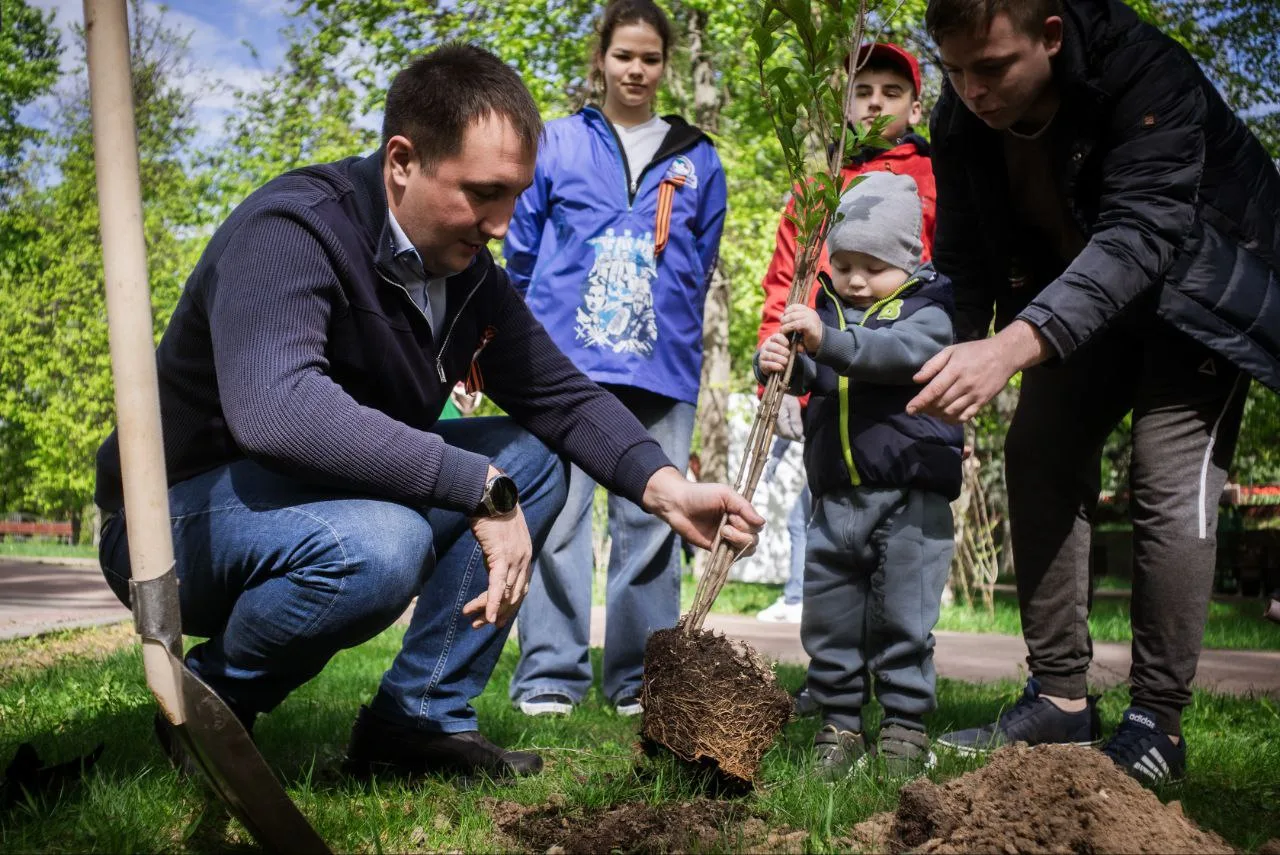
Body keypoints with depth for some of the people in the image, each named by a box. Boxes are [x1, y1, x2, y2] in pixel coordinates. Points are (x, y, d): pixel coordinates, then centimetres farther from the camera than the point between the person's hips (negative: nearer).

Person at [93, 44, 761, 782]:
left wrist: (666, 488, -17)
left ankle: (421, 717, -1)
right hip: (188, 511, -8)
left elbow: (563, 395, 1)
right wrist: (481, 488, -40)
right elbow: (274, 408, -42)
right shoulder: (292, 231, -25)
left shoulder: (466, 271, 0)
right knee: (374, 546, -37)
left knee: (531, 457, -4)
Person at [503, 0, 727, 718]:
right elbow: (523, 248, 14)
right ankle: (550, 676, 2)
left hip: (662, 366, 1)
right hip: (566, 357, -1)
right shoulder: (559, 144, 11)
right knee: (558, 513, -5)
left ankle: (641, 679, 10)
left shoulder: (698, 160, 14)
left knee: (652, 519, 1)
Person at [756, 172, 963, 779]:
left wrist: (828, 340, -37)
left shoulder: (927, 308, -3)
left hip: (909, 500, -5)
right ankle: (840, 725, 20)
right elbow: (808, 377, 3)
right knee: (828, 622, 9)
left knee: (903, 622, 1)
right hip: (834, 500, 5)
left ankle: (905, 727, 13)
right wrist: (777, 361, -21)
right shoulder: (826, 309, 12)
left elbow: (903, 351, -23)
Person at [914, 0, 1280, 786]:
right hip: (1076, 298, 6)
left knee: (1172, 483, -17)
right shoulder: (962, 120, -16)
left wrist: (1014, 346, -59)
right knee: (1038, 457, -5)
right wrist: (960, 356, -22)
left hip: (1197, 286, -5)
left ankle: (1157, 722, -8)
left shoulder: (1146, 73, -34)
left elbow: (1142, 234, -46)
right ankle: (1062, 699, 2)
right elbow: (965, 258, -6)